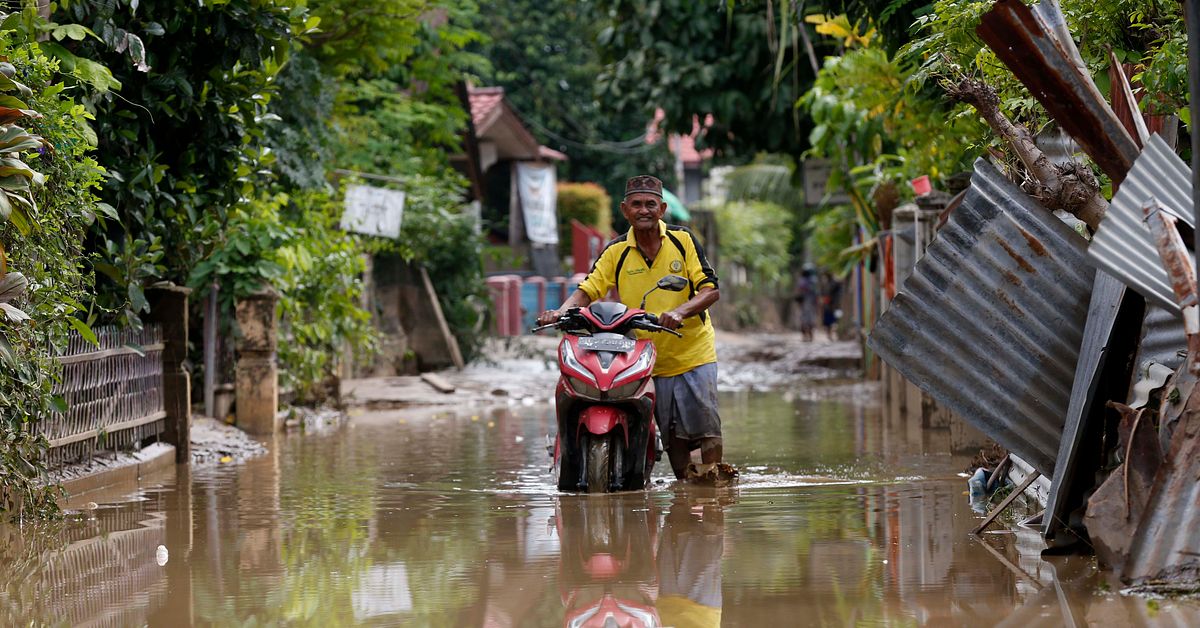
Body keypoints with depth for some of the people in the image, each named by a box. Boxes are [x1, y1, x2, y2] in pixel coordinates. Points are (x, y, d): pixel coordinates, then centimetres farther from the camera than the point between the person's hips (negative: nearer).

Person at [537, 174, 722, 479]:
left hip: (695, 353, -2)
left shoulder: (683, 240, -2)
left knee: (706, 425, -7)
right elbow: (587, 290, -3)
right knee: (671, 432, 5)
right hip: (650, 360, 2)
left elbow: (711, 289, -7)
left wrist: (680, 311, -26)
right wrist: (562, 311, -25)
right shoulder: (616, 252, 2)